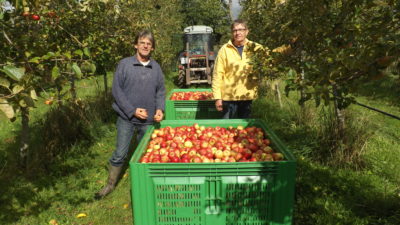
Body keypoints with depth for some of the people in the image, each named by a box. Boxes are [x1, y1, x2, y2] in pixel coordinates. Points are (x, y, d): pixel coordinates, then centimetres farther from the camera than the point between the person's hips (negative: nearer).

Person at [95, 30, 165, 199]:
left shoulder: (156, 67, 2)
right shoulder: (124, 64, -7)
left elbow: (161, 91, 8)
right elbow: (116, 90, -8)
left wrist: (160, 109, -9)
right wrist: (132, 110, -14)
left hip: (148, 120, 3)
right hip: (126, 118, -2)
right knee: (120, 154, 6)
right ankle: (110, 184, 28)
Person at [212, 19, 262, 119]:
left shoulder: (255, 48, 3)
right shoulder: (225, 49, -3)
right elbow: (217, 74, -4)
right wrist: (217, 97, -8)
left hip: (247, 96, 2)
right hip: (229, 96, -2)